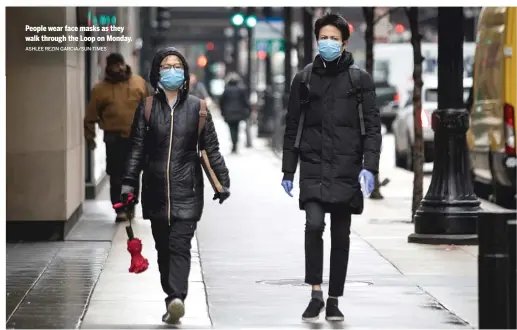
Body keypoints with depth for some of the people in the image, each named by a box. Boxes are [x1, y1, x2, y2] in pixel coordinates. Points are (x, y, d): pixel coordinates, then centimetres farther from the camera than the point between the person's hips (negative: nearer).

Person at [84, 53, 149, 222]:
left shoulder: (139, 82, 3)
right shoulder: (100, 89, -3)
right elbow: (91, 116, 3)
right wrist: (90, 137, 3)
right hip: (114, 138, -2)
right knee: (116, 176, -4)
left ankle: (130, 206, 22)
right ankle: (120, 209, 1)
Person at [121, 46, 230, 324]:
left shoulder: (196, 107, 4)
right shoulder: (147, 107, 6)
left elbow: (211, 149, 7)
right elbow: (137, 149, 5)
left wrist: (222, 182, 4)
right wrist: (129, 183, -2)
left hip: (186, 189, -2)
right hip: (156, 189, 2)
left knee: (180, 245, -13)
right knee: (163, 247, 7)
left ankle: (176, 299, -23)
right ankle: (172, 299, 15)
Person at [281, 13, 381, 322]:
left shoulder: (360, 79, 3)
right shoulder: (304, 78, 7)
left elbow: (372, 126, 0)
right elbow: (292, 127, 11)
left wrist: (370, 166, -11)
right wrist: (288, 170, 8)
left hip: (346, 168, 0)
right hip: (313, 166, 0)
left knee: (341, 236, 5)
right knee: (314, 224, -19)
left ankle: (334, 301, 16)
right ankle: (316, 293, -9)